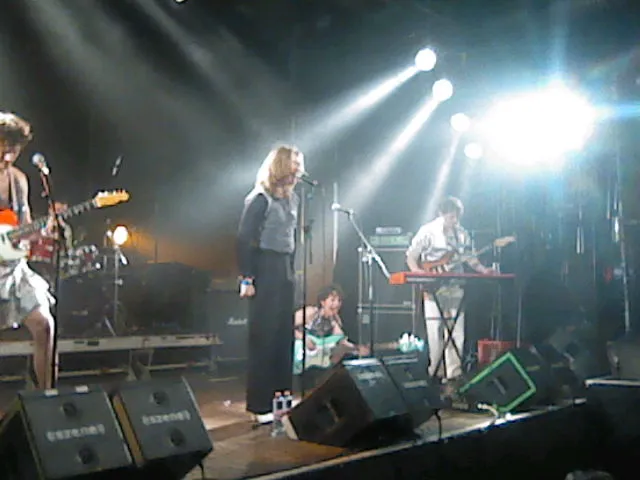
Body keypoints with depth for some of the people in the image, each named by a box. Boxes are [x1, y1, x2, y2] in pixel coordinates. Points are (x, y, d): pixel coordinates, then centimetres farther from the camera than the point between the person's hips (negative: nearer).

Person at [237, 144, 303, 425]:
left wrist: (292, 269, 14)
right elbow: (244, 239, -12)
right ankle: (260, 404, 1)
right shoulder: (260, 199, -9)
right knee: (263, 337, -5)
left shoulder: (293, 199, 13)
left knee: (285, 334, 9)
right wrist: (247, 278, -16)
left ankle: (282, 395, 18)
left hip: (286, 269, 7)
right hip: (265, 269, -7)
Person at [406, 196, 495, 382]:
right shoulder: (428, 231, -6)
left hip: (455, 288, 4)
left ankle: (453, 372, 9)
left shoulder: (462, 234, 9)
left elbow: (469, 258, 17)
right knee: (435, 332, -3)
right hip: (434, 290, -4)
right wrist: (418, 274, -19)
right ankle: (437, 372, 8)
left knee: (457, 332, 2)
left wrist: (483, 270, 1)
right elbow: (411, 256, -3)